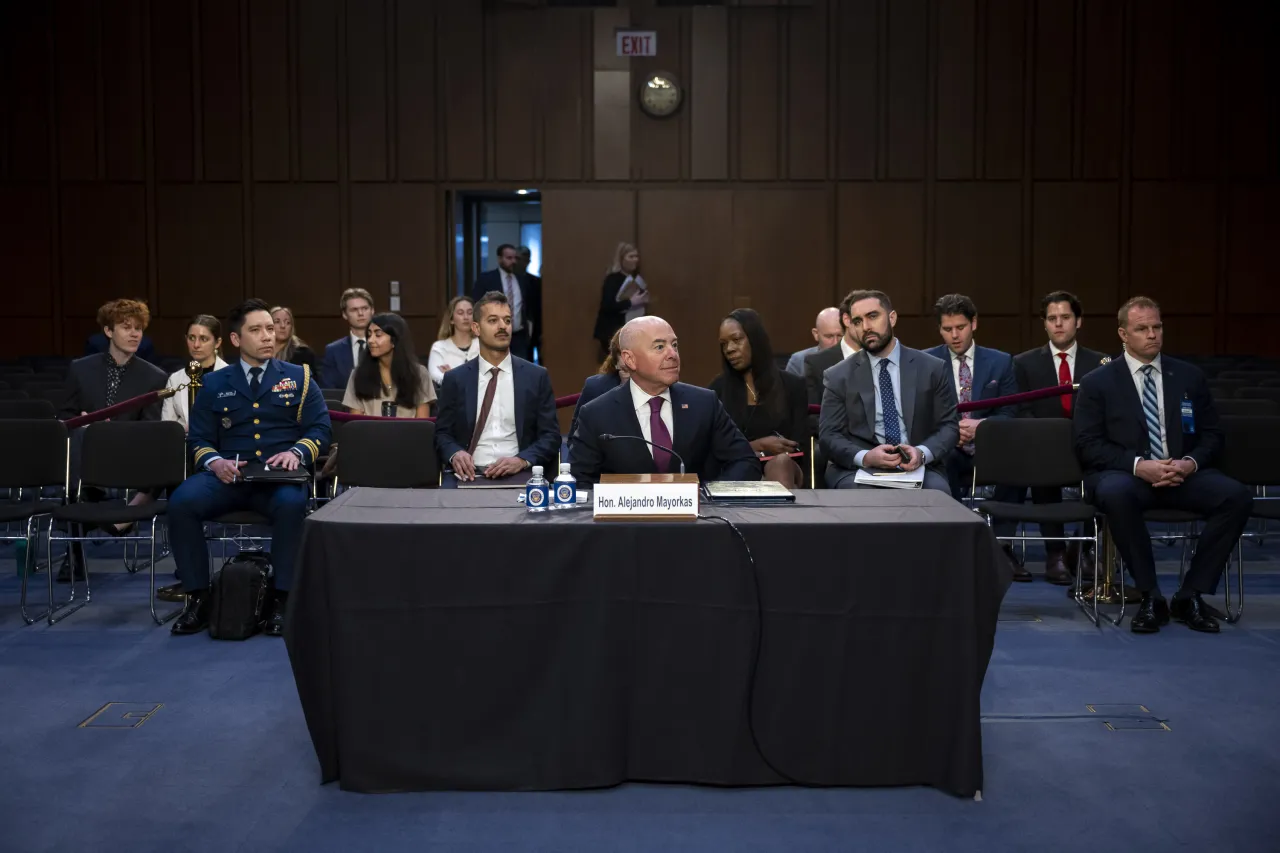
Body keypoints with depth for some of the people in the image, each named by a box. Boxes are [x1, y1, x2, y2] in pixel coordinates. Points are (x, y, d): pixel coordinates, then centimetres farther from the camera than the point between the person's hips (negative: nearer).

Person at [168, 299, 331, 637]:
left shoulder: (299, 377, 11)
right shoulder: (215, 383, 14)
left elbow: (320, 429, 4)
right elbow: (199, 439, 11)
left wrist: (297, 452, -17)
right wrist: (215, 462, -12)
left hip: (280, 477, -2)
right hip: (227, 476, 2)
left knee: (292, 504, -37)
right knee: (181, 501, -28)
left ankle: (281, 598, -22)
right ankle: (198, 597, -15)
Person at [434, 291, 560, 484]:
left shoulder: (537, 376, 7)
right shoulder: (455, 379, 10)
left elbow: (551, 436, 4)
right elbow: (442, 433, 11)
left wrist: (522, 461, -14)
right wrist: (455, 454, -12)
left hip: (519, 475, 0)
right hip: (468, 474, 0)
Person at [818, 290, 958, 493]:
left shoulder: (932, 368, 9)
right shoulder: (839, 377, 7)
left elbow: (949, 425, 7)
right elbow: (829, 436, 1)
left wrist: (922, 453, -15)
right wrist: (865, 457, -19)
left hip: (919, 466, 1)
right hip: (858, 468, 0)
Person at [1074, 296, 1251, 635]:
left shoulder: (1189, 376, 13)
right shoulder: (1097, 383, 4)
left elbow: (1211, 436, 13)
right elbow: (1088, 445, -5)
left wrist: (1190, 463, -10)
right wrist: (1138, 465, -20)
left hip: (1182, 475, 3)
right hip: (1126, 475, -3)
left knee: (1237, 496, -25)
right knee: (1116, 493, -39)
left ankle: (1190, 595, -12)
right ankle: (1151, 597, -23)